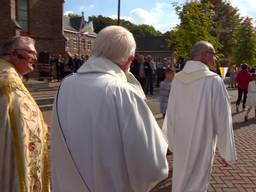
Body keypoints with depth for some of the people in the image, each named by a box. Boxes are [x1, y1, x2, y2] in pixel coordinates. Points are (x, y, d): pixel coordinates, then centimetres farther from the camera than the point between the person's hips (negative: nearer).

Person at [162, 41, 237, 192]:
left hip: (180, 141, 5)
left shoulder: (177, 79, -6)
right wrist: (227, 152, -2)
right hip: (202, 143, -5)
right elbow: (223, 119, -15)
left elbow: (170, 113, 1)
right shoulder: (214, 80, -19)